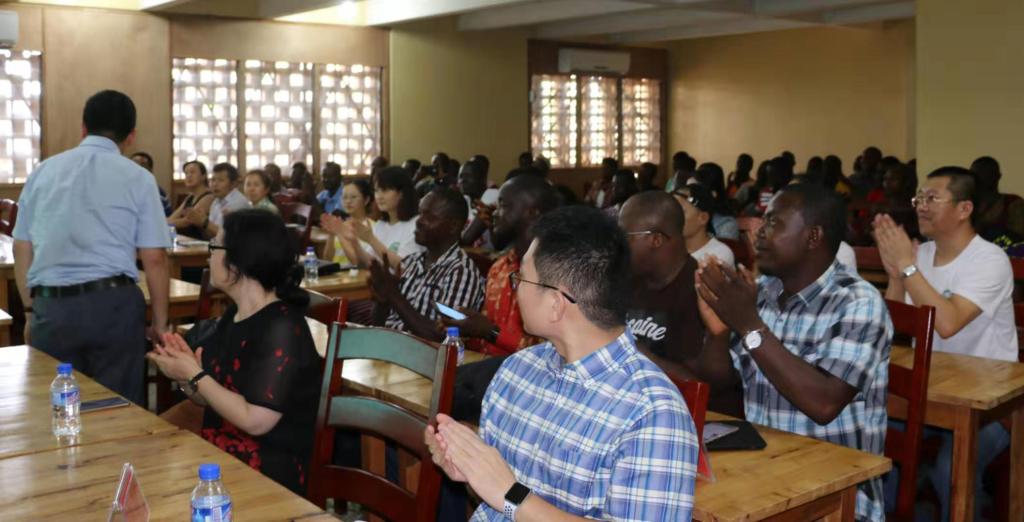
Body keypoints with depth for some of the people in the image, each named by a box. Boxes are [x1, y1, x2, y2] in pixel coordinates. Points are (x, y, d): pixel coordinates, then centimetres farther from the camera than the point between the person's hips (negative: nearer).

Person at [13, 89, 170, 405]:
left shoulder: (43, 172, 10)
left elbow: (22, 249, 12)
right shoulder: (137, 178, 0)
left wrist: (30, 309, 21)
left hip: (51, 306, 3)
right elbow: (154, 259, -3)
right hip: (114, 304, -2)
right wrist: (160, 322, 6)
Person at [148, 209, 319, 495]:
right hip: (218, 455, 7)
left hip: (266, 476, -7)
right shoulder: (231, 315, 8)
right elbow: (214, 399, 14)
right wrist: (184, 374, -7)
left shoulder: (282, 328, -20)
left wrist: (195, 376, -14)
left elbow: (255, 420, -24)